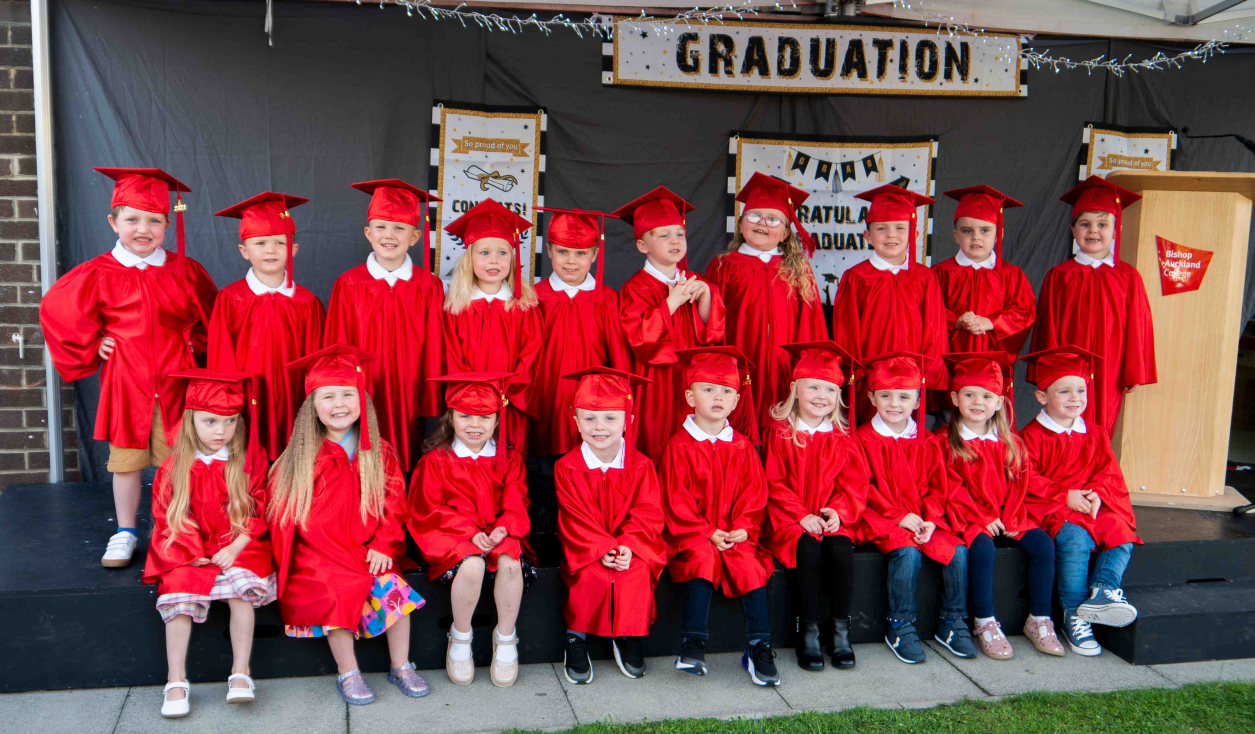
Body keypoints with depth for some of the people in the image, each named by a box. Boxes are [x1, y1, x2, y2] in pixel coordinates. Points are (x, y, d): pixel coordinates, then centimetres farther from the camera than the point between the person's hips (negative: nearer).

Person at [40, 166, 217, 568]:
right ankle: (125, 533, 24)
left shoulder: (184, 271, 1)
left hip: (175, 382, 1)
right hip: (125, 384, 0)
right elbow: (55, 309, 5)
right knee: (125, 460, 9)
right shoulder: (98, 274, -3)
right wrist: (91, 347, 1)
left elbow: (211, 314, 15)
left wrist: (195, 345, 5)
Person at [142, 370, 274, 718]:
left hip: (239, 548, -1)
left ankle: (240, 674, -17)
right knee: (178, 594, -22)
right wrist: (192, 552, -11)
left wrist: (235, 548, -13)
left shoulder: (249, 459, 0)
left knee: (241, 588, -28)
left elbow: (259, 509, -2)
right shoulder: (175, 467, 2)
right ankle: (176, 682, -10)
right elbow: (167, 516, 3)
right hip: (190, 554, 2)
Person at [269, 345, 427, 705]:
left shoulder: (379, 453, 5)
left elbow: (393, 505, 6)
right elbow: (296, 516, -2)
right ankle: (347, 673, -9)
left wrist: (383, 546, -9)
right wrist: (344, 558, -11)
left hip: (368, 553, 2)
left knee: (392, 586, -19)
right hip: (317, 557, -2)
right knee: (337, 591, -26)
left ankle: (401, 667, -1)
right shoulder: (301, 458, 1)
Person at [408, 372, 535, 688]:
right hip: (453, 537, -2)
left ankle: (505, 638, -9)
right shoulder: (436, 461, -1)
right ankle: (460, 637, -7)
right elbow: (429, 511, -4)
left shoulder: (509, 459, 6)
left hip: (499, 534, 2)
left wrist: (503, 529, -18)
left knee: (510, 562, -31)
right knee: (472, 565, -34)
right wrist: (469, 532, -18)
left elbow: (516, 504, 4)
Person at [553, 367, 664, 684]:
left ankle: (628, 637, -1)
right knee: (591, 576, -29)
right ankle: (576, 640, -5)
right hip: (585, 547, -1)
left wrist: (628, 546, -21)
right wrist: (603, 549, -22)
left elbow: (648, 514, -6)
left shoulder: (640, 466, -2)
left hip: (631, 548, 1)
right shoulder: (568, 467, -5)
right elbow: (576, 519, -9)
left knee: (638, 573, -27)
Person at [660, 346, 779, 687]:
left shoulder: (742, 447, 11)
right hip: (692, 533, -3)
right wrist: (706, 532, -16)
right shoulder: (679, 446, 0)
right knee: (703, 558, -31)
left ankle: (759, 647, -20)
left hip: (736, 534, 3)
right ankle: (692, 644, -28)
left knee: (750, 564, -23)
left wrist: (743, 528, -10)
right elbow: (676, 499, -6)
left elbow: (754, 494, 7)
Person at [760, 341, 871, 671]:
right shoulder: (779, 433, 1)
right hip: (790, 520, -2)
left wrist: (838, 512, -11)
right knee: (809, 550, -30)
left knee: (841, 551, -27)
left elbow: (854, 483, 7)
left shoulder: (842, 439, 11)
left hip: (834, 519, 3)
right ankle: (808, 634, -16)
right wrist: (801, 515, -14)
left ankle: (839, 632, -11)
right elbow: (775, 483, -3)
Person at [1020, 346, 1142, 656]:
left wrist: (1096, 494, -11)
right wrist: (1065, 496, -17)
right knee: (1075, 539, -31)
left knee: (1122, 533, -22)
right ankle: (1074, 616, -24)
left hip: (1094, 505, 5)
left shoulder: (1095, 435, 15)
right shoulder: (1032, 436, -2)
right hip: (1050, 509, -5)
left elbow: (1110, 473, 10)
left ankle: (1103, 590, -28)